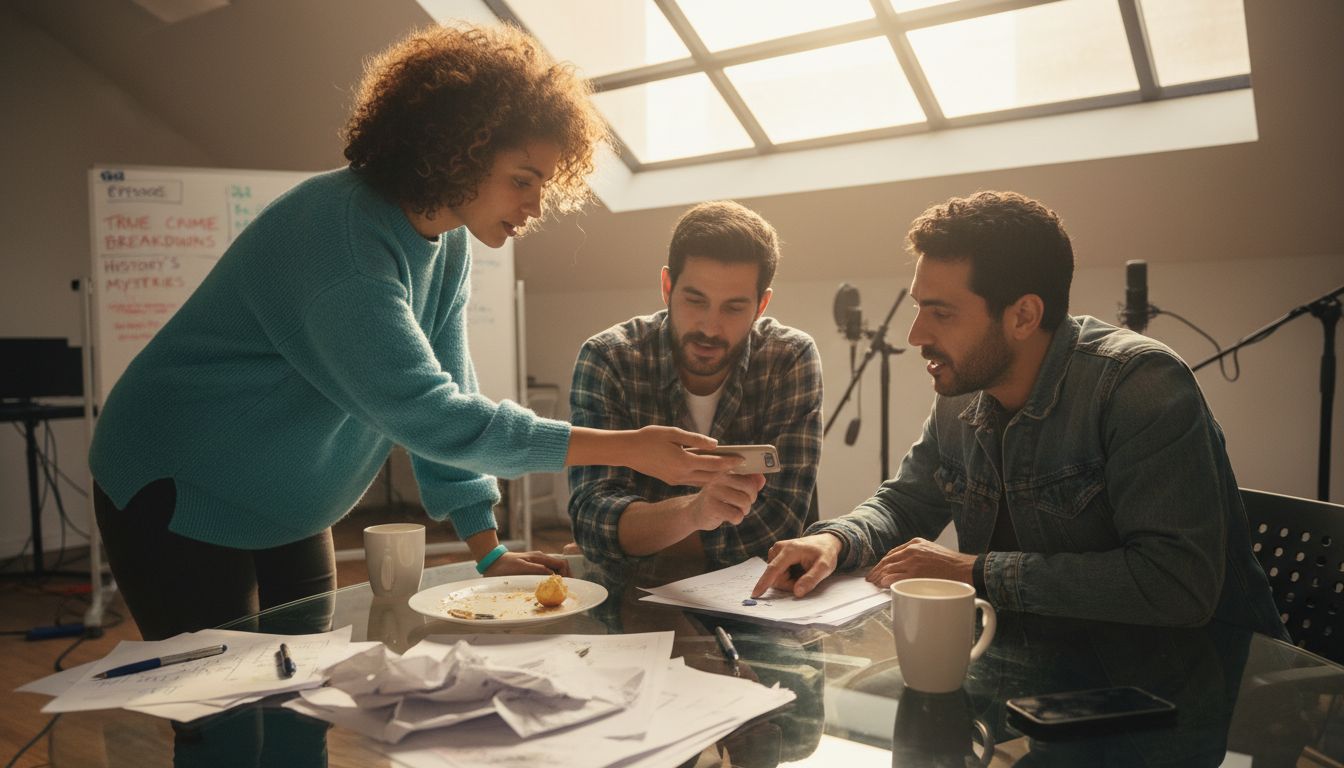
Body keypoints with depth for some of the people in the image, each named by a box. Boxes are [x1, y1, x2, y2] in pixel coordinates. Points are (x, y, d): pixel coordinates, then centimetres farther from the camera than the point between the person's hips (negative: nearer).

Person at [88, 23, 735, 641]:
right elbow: (426, 415, -35)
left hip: (286, 515, 8)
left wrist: (488, 552, -4)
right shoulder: (343, 234, -29)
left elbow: (449, 399, 0)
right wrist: (626, 448, -35)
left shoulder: (448, 246, -3)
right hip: (177, 499, -8)